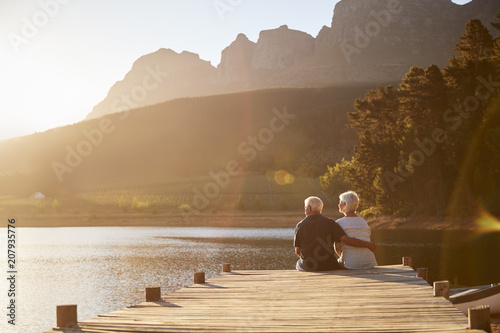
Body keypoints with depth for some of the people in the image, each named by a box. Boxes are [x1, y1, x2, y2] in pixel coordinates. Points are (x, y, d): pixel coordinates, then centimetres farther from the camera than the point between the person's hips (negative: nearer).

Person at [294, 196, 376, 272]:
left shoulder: (300, 226, -4)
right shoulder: (329, 223, -7)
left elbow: (298, 251, 2)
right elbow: (347, 240, -16)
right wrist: (367, 244, -5)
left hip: (307, 268, 0)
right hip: (328, 267, 0)